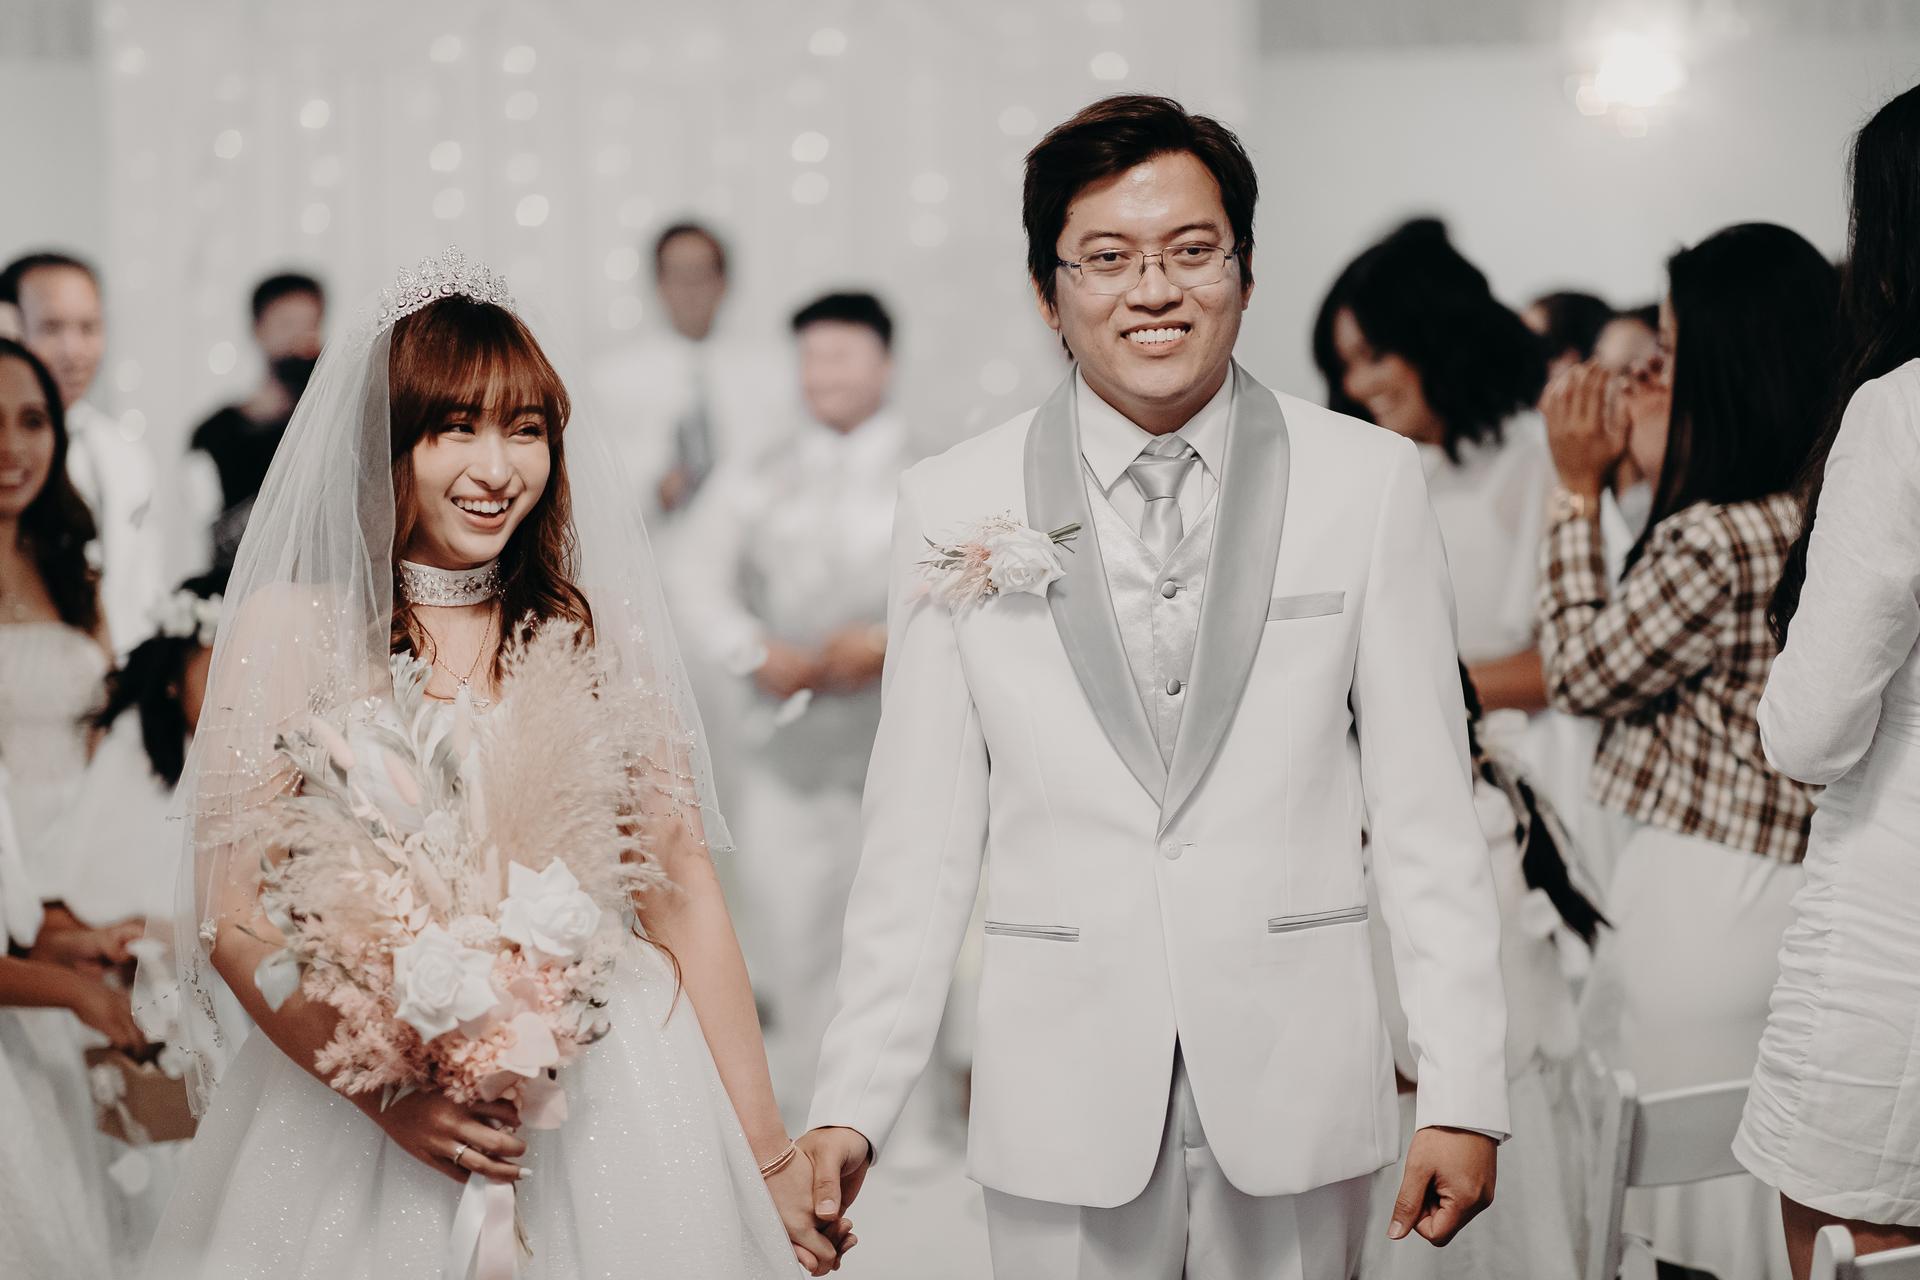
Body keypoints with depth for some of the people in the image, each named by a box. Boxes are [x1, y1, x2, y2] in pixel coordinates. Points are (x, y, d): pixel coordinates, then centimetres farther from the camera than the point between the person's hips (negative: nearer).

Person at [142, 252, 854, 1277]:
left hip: (593, 1103, 2)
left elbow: (683, 897, 2)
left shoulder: (596, 630, 3)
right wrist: (387, 1093, -18)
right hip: (347, 1103, -1)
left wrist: (766, 1151, -1)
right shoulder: (291, 627, -3)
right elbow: (234, 915, -6)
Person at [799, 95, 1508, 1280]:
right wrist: (852, 1104, -1)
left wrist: (1465, 1093, -4)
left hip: (1295, 1085, 0)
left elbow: (1428, 813, 0)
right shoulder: (956, 506, 1)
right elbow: (919, 837, 3)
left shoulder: (1369, 483, 0)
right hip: (1064, 1097, 0)